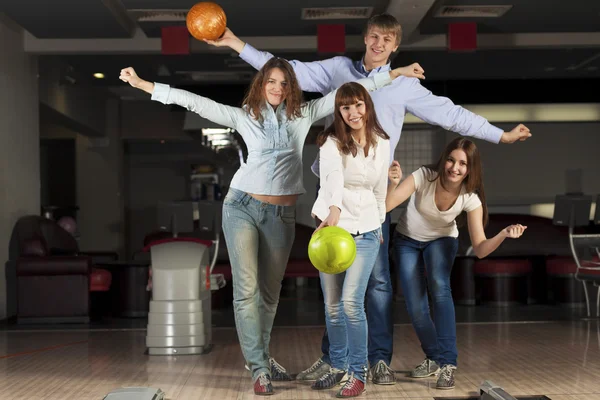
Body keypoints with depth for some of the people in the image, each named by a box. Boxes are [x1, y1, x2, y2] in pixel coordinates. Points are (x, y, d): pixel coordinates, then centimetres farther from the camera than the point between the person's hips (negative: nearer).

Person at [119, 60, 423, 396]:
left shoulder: (303, 115, 6)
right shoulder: (244, 116, 2)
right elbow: (196, 102, -2)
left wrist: (394, 73, 7)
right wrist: (142, 84, -6)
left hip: (282, 214, 2)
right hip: (243, 207, -2)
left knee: (270, 291, 11)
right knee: (246, 289, -8)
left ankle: (260, 357, 27)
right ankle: (260, 368, -4)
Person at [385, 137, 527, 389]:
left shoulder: (471, 198, -25)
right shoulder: (424, 176, -30)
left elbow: (480, 249, -27)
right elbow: (385, 206, -37)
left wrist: (503, 235, -44)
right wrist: (394, 184, -56)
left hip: (442, 241, 0)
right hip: (408, 241, 0)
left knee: (439, 286, -30)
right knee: (415, 307, -8)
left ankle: (447, 363, -25)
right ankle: (434, 358, 22)